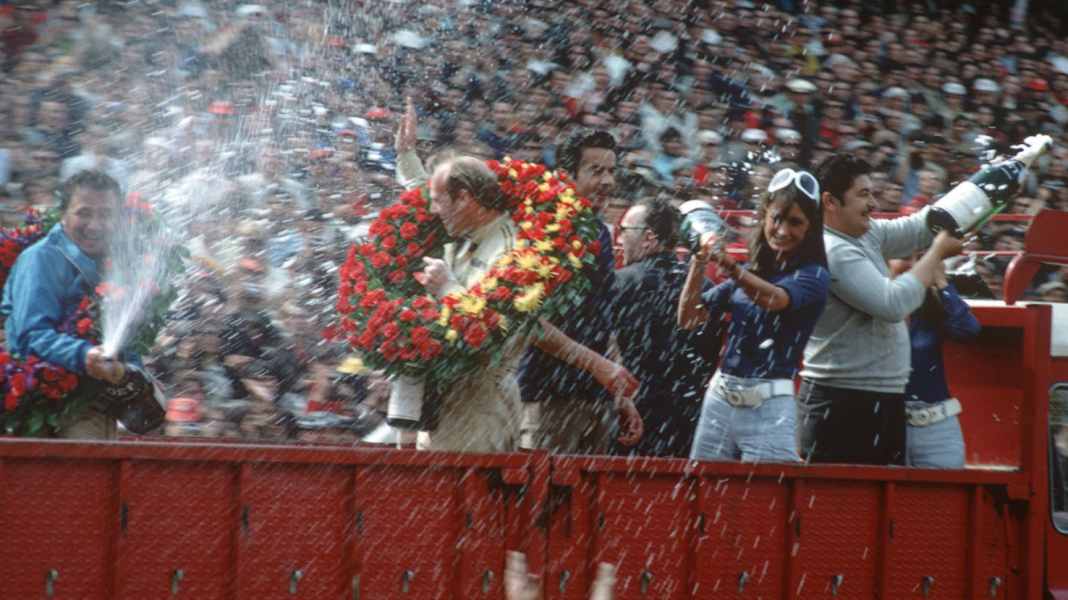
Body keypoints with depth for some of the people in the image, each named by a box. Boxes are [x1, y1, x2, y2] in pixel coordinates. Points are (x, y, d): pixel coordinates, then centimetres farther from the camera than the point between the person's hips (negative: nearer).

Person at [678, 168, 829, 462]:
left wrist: (730, 267, -41)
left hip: (769, 406, -5)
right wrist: (699, 265, -5)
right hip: (720, 397, 5)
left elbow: (774, 299, -24)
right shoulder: (748, 272, 14)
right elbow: (688, 318, 11)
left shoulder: (813, 275, -2)